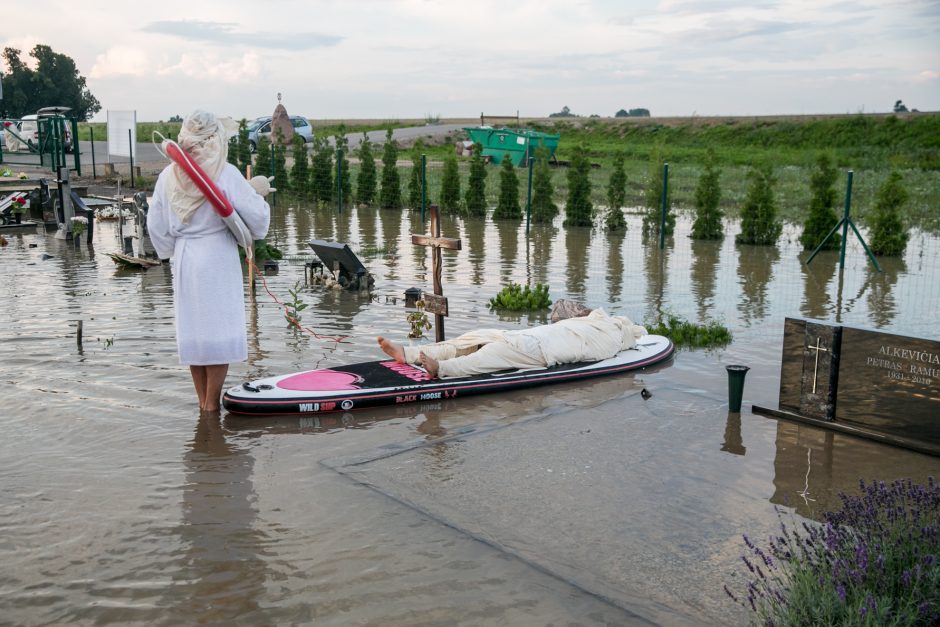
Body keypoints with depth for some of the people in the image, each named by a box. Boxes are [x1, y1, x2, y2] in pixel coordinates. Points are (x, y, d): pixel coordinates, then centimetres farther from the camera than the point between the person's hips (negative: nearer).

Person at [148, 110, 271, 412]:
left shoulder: (168, 175, 2)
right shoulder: (226, 174, -12)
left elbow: (155, 226, 6)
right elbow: (257, 217, -11)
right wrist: (257, 192, 9)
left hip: (184, 261, 5)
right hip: (218, 261, -5)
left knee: (191, 327, 13)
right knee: (220, 327, 4)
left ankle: (203, 401, 24)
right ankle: (212, 405, 8)